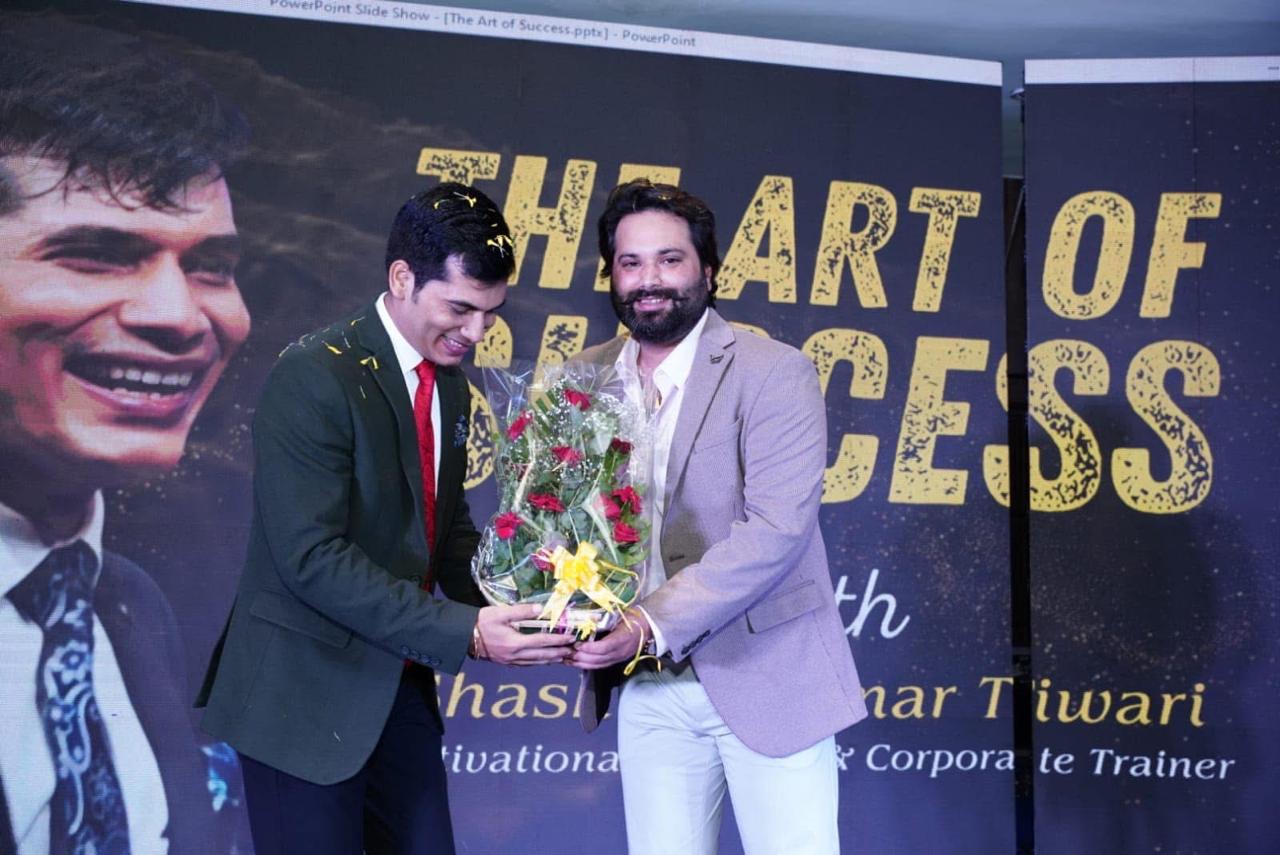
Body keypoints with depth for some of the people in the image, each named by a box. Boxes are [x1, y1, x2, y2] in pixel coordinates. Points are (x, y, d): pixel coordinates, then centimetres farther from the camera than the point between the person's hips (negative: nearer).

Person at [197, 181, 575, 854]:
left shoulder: (450, 380, 7)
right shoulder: (313, 378, -19)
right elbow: (313, 557, -24)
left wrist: (498, 610, -4)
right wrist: (464, 631, -28)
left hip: (399, 684, 8)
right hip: (306, 693, -7)